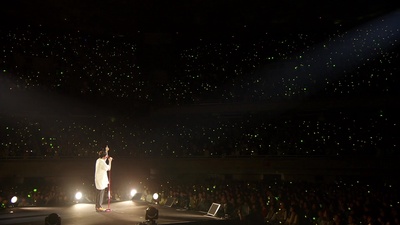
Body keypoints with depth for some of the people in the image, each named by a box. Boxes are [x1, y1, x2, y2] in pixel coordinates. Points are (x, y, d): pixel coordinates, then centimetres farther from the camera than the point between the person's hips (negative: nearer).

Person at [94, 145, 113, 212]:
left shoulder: (99, 160, 10)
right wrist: (110, 161, -3)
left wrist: (106, 151, 29)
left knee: (100, 193, 14)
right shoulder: (101, 162, -18)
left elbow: (105, 158, 30)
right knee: (100, 193, -5)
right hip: (101, 180, -10)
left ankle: (98, 206, 19)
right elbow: (108, 168, -12)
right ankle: (99, 207, -2)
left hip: (100, 179, 10)